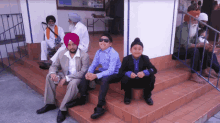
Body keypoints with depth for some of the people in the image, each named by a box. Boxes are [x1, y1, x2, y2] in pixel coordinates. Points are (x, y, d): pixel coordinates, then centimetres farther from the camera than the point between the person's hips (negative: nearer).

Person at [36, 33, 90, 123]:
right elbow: (54, 66, 6)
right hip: (65, 76, 6)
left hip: (78, 78, -5)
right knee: (49, 77, -10)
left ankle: (63, 109, -22)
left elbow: (83, 72, -24)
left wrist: (66, 78, -28)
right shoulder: (62, 54, -2)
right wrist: (52, 73, -20)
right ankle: (50, 104, 1)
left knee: (73, 83, -37)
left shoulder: (84, 56, -18)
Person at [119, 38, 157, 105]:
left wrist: (144, 72, -33)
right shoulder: (126, 59, -12)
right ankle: (127, 96, -2)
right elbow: (121, 71, -11)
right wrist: (129, 73, -34)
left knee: (152, 77, -25)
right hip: (131, 81, -1)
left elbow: (154, 70, -12)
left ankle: (147, 96, 3)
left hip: (142, 81, 2)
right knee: (124, 78, -33)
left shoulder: (145, 58, -9)